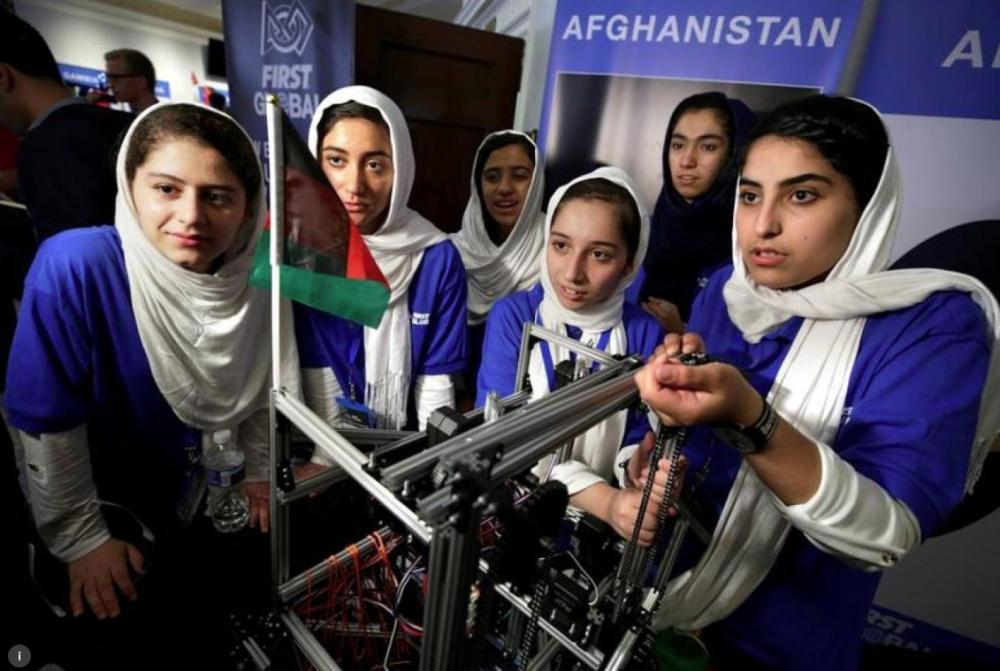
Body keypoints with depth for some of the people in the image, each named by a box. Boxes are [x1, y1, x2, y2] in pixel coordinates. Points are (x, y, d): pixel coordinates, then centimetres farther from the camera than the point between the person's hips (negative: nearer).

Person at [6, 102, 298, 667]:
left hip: (181, 493, 4)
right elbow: (46, 418, -22)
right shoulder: (75, 264, -29)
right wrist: (80, 537, -14)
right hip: (87, 499, -4)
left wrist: (262, 469, 5)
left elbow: (259, 384, -1)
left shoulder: (253, 277, -16)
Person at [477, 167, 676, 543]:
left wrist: (649, 478, -24)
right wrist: (605, 501, -25)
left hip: (593, 524, 1)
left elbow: (637, 440, -2)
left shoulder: (646, 335, -5)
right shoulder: (511, 316, -7)